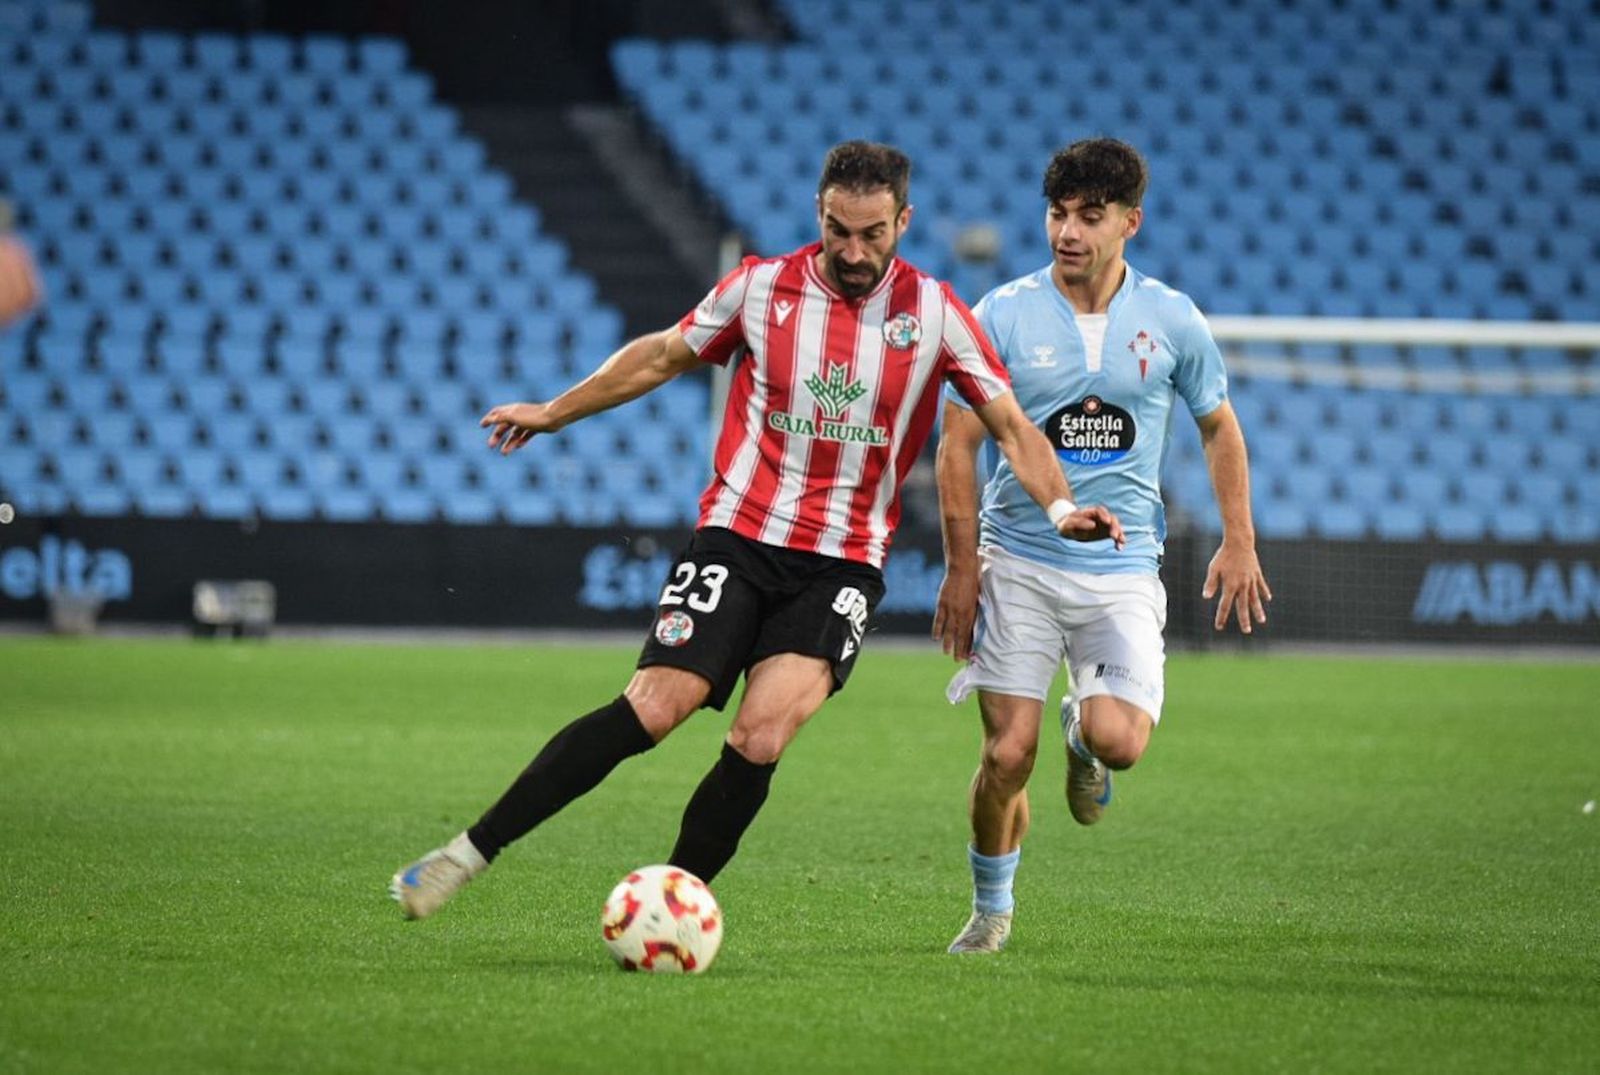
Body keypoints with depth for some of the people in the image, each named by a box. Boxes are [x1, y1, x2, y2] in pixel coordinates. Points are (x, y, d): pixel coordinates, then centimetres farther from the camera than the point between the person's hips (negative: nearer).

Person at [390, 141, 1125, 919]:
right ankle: (468, 852, -10)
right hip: (738, 535, 0)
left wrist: (1059, 505, -13)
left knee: (762, 736, -19)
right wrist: (551, 413, 22)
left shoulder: (935, 313, -1)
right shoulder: (761, 287, 1)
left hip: (843, 564, 0)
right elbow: (662, 356, 16)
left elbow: (1009, 424, 4)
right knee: (654, 707, -15)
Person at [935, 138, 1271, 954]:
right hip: (1017, 563, -1)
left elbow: (1218, 426, 16)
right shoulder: (1003, 315, -3)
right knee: (1007, 756, -6)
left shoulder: (1171, 320, 1)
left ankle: (1082, 735, 20)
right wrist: (962, 567, -5)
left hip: (1123, 569, 1)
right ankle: (991, 909, 18)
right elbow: (959, 442, 1)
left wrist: (1238, 542, 8)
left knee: (1120, 742, -19)